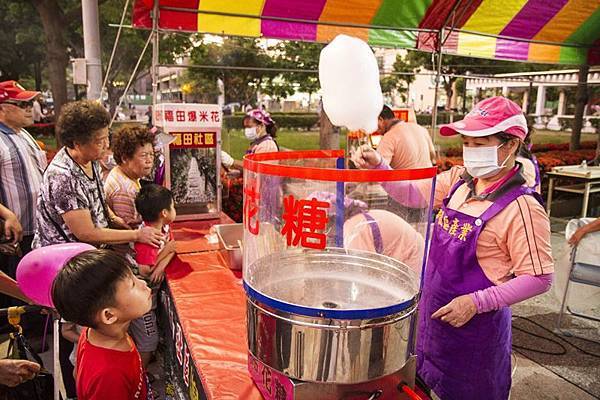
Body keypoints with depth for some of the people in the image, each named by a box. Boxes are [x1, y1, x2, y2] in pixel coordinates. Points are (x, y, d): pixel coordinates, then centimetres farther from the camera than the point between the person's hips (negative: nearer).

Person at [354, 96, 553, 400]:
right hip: (433, 310, 6)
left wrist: (476, 302, -23)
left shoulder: (523, 207, -22)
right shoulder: (458, 180, -3)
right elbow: (411, 195, 4)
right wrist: (378, 166, -11)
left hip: (476, 322, -5)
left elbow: (539, 279, -19)